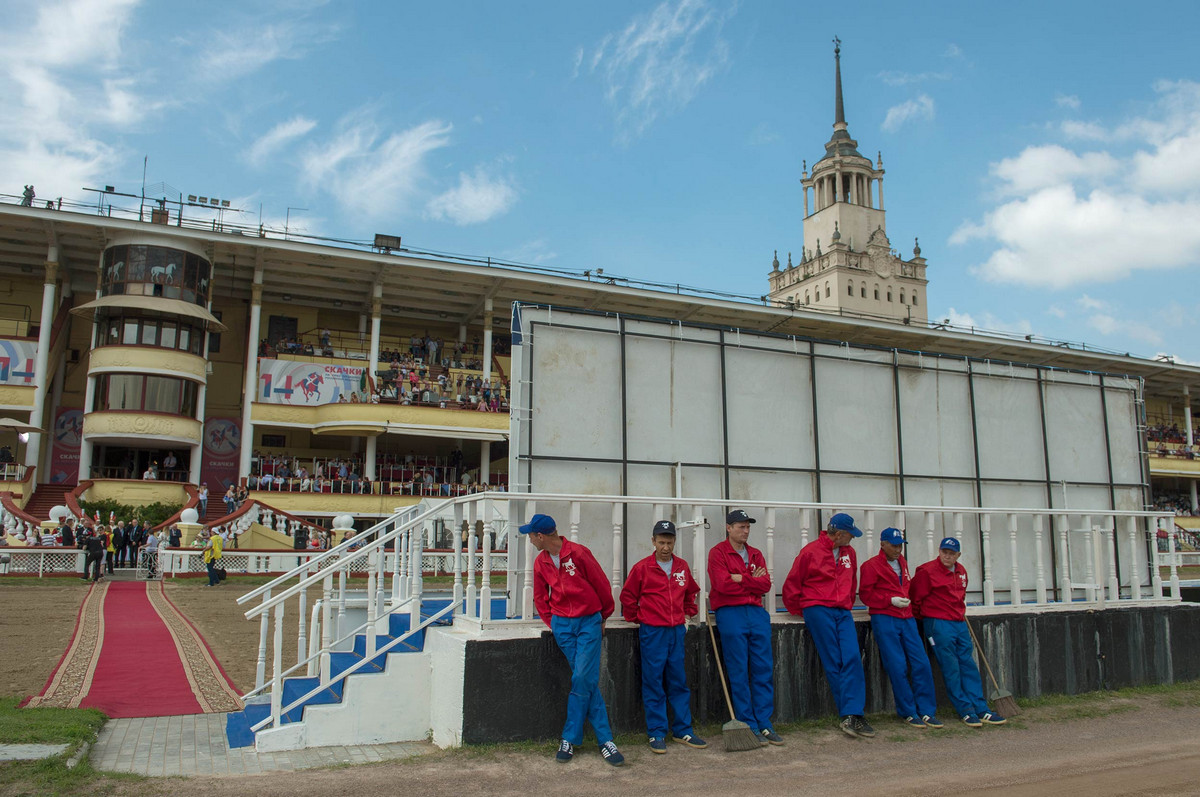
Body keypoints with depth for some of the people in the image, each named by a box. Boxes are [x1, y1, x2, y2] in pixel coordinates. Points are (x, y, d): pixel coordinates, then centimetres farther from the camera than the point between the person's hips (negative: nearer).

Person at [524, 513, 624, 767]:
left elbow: (601, 585, -2)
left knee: (582, 680, -10)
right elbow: (540, 597, 18)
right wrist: (552, 622, 9)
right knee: (587, 681, 0)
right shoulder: (540, 562, 5)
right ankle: (604, 739, 5)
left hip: (589, 622, -4)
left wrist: (603, 617, 9)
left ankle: (570, 738, 3)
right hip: (562, 625, 4)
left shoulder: (578, 553, -12)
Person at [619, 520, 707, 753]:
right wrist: (635, 619, 7)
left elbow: (691, 592, 25)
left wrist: (689, 612, 17)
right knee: (653, 683, 1)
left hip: (677, 630, 4)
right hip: (652, 632, -4)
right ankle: (656, 733, 9)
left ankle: (683, 731, 18)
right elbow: (627, 596, 3)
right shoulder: (642, 568, -5)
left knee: (679, 682, 9)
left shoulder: (682, 567, 7)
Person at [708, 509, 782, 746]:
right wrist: (752, 580, -3)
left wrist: (741, 578, -9)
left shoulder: (755, 554, 17)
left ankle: (764, 724, 10)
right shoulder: (718, 552, 0)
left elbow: (765, 584, 3)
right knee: (739, 672, -2)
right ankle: (748, 726, 5)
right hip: (730, 613, -5)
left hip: (756, 613, 5)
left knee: (764, 669, 3)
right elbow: (723, 584, -13)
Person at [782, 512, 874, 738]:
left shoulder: (849, 553, 14)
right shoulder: (811, 551, -3)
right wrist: (801, 611, 8)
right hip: (818, 611, -5)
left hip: (843, 613, 5)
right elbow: (792, 585, 2)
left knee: (852, 659, -12)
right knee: (833, 664, -7)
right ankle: (851, 715, -1)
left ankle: (851, 717, -14)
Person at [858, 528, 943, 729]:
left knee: (921, 663, -1)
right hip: (884, 620, -6)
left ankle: (926, 711, 7)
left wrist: (906, 601, 14)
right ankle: (908, 712, 6)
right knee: (897, 667, -6)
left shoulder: (902, 562, 19)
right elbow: (865, 594, -6)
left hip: (906, 618, 6)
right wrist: (890, 600, -14)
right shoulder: (871, 565, -2)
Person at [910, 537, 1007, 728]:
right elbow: (916, 597, -4)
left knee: (969, 666, 6)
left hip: (960, 624, 7)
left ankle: (981, 710, 10)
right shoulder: (927, 571, -10)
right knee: (951, 668, -4)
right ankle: (966, 710, 3)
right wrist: (924, 618, 5)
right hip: (939, 625, -7)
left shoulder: (961, 571, 13)